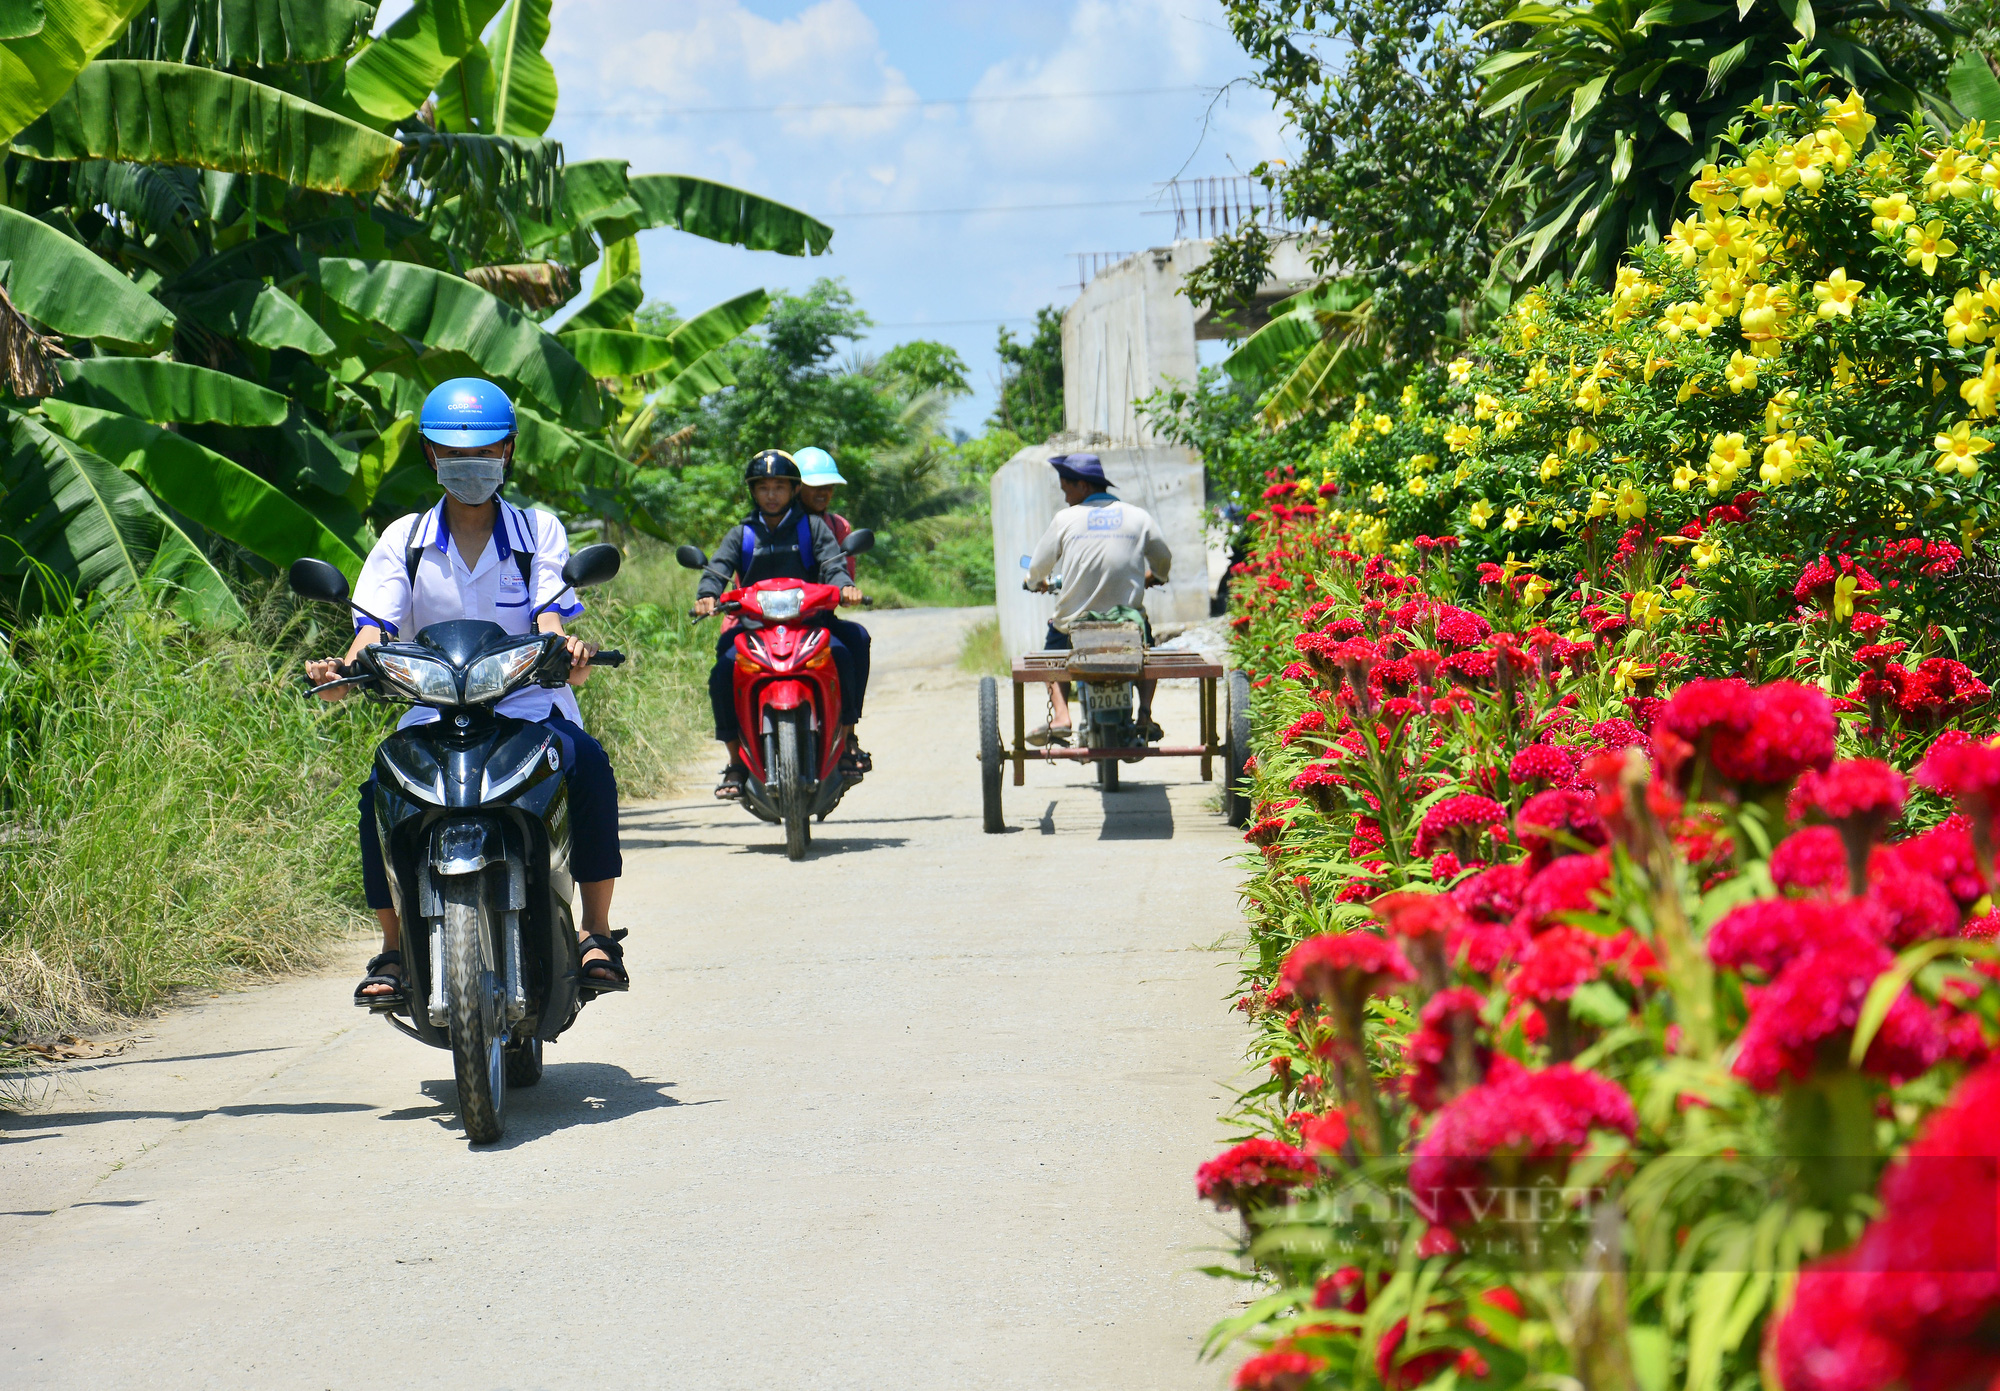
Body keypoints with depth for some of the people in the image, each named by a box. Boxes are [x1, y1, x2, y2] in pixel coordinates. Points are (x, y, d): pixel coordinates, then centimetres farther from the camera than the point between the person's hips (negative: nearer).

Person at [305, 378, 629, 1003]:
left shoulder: (538, 529, 8)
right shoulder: (404, 539, 10)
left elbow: (550, 622, -7)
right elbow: (374, 630, -3)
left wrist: (569, 654, -33)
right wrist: (342, 672, -27)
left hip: (530, 705, -1)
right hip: (435, 711, 1)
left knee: (588, 765, -34)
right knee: (381, 792, -29)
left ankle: (595, 933, -23)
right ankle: (394, 948, -13)